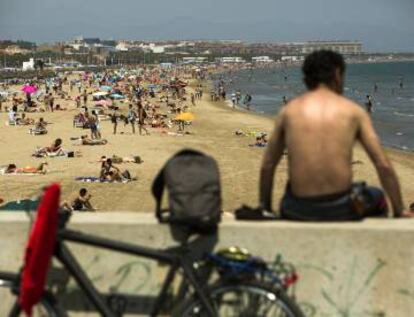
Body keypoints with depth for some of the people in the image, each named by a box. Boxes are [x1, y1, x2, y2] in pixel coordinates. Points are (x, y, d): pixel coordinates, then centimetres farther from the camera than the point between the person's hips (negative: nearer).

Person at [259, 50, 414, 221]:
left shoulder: (288, 110, 7)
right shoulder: (354, 111, 3)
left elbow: (267, 167, 9)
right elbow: (384, 166, 0)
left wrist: (265, 209, 22)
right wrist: (400, 211, 11)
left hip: (300, 211, 1)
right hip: (341, 210, -1)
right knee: (377, 198, 34)